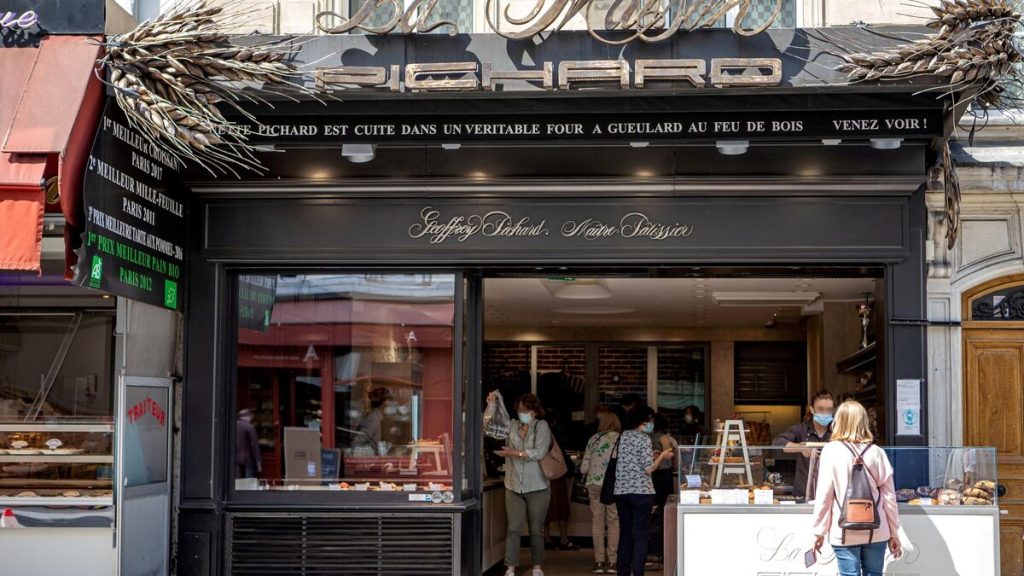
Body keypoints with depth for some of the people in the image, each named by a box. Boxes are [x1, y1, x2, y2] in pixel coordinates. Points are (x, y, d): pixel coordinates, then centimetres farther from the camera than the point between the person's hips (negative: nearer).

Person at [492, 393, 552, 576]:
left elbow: (540, 452, -12)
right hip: (514, 487, 2)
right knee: (513, 528, -5)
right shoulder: (512, 426, 9)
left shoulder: (541, 426, -1)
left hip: (537, 487, -2)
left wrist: (514, 453, -15)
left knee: (536, 530, 7)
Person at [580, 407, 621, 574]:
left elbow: (583, 468, 5)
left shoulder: (594, 439, 5)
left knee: (598, 522, 8)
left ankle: (599, 561, 8)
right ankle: (611, 561, 4)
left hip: (595, 484, 2)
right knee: (614, 522, 6)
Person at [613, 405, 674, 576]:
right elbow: (648, 469, -14)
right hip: (641, 492, -6)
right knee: (640, 536, -1)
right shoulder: (644, 438, -10)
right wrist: (661, 457, 1)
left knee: (625, 534, 13)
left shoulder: (623, 436, 10)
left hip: (621, 491, 6)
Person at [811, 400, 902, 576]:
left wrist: (819, 531, 2)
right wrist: (894, 533, 10)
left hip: (845, 532, -2)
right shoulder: (876, 452, 0)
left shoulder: (831, 451, -5)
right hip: (876, 531, 2)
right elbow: (889, 496, 2)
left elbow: (824, 495, -6)